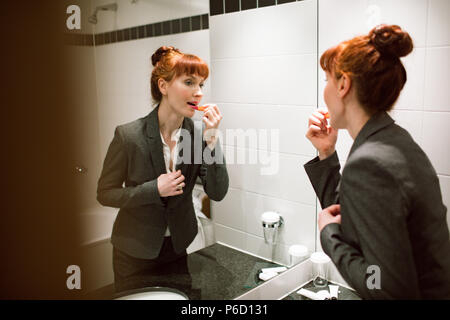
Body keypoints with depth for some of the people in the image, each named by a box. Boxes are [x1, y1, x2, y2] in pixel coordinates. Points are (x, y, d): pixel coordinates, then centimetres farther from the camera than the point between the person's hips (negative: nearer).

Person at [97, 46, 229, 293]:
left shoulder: (199, 133, -10)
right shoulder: (129, 135, -19)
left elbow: (217, 193, -14)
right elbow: (105, 193, -10)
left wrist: (211, 140, -25)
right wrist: (154, 189, -24)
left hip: (178, 249, 3)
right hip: (135, 252, -3)